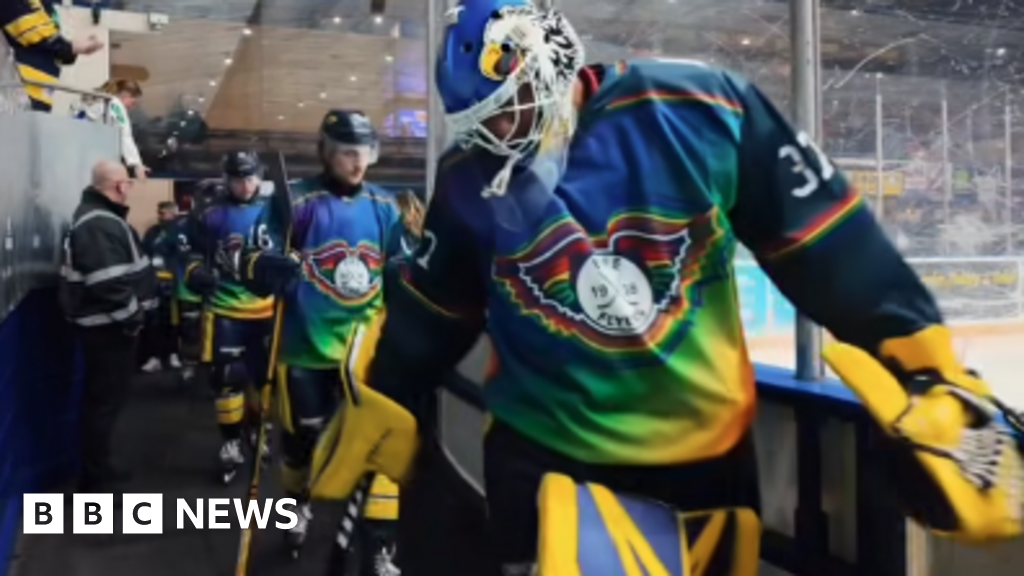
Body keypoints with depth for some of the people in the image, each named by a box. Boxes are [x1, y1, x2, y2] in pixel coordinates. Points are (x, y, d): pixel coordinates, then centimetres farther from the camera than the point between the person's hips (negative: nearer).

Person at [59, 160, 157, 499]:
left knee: (103, 396, 19)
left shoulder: (100, 217, 15)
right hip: (109, 326, -11)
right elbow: (108, 282, -28)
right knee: (106, 399, -4)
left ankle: (98, 469, 32)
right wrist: (131, 316, -18)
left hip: (108, 323, 11)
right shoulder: (99, 224, -21)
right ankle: (95, 479, 6)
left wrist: (132, 313, 22)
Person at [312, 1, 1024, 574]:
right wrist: (375, 421, 14)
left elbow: (831, 247, -10)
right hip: (547, 463, 0)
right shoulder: (470, 178, -3)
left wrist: (933, 385, -9)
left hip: (707, 456, 1)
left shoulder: (700, 110, -13)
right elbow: (427, 316, 9)